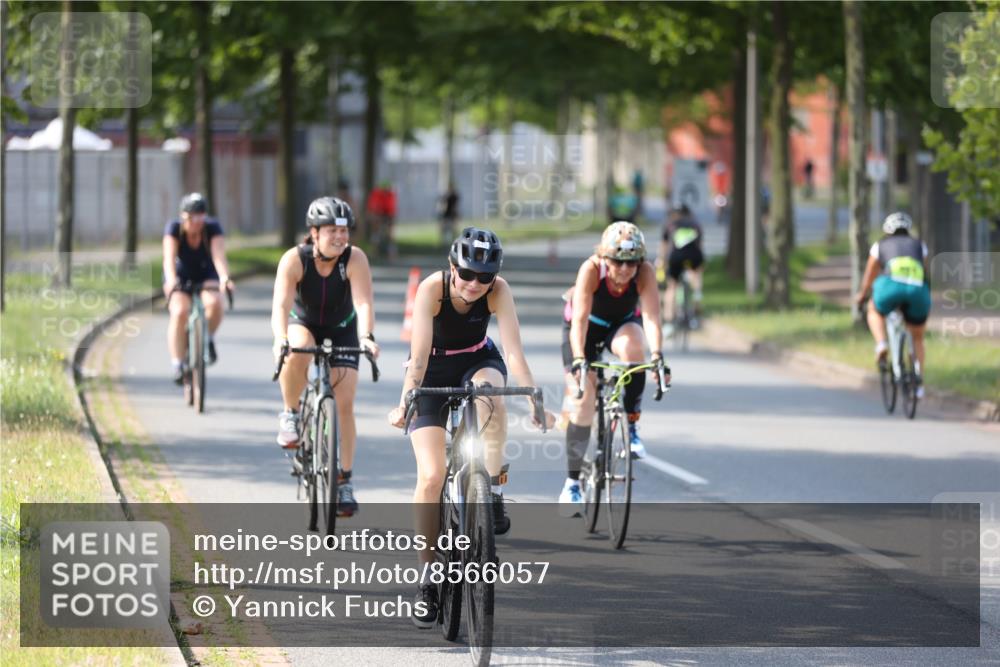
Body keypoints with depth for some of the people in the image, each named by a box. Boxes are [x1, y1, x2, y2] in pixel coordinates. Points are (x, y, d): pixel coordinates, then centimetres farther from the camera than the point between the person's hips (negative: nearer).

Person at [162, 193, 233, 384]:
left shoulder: (212, 228, -20)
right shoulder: (174, 229, -21)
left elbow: (219, 255, -33)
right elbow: (169, 257, -34)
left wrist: (225, 278, -53)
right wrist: (171, 280, -54)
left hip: (206, 277, 1)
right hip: (180, 278, -1)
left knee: (214, 303, -32)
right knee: (180, 312, -29)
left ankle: (208, 338, -1)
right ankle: (178, 365, -25)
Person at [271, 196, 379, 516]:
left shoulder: (355, 259, -25)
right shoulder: (294, 259, -27)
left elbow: (363, 302, -37)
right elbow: (281, 304, -37)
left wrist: (367, 337, -55)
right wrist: (280, 340, -55)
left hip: (341, 331, 1)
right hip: (304, 325, -1)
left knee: (345, 403, -10)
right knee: (297, 354, -37)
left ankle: (345, 480, 1)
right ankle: (290, 415, -13)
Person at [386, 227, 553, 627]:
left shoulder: (498, 291, -24)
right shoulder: (433, 288, -28)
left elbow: (514, 350, -31)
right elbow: (419, 354, -34)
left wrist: (535, 402, -42)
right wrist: (405, 403, -46)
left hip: (477, 362, 1)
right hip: (434, 372, -1)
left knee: (490, 394, -38)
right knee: (431, 475, -13)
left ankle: (492, 490, -21)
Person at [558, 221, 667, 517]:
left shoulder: (645, 273, -29)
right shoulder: (591, 270, -33)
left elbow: (651, 316, -38)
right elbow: (580, 319, -40)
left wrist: (656, 354, -54)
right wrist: (578, 359, -54)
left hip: (622, 323, 1)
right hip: (587, 326, -1)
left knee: (631, 347, -36)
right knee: (582, 399, -12)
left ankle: (632, 425, -19)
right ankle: (572, 481, -1)